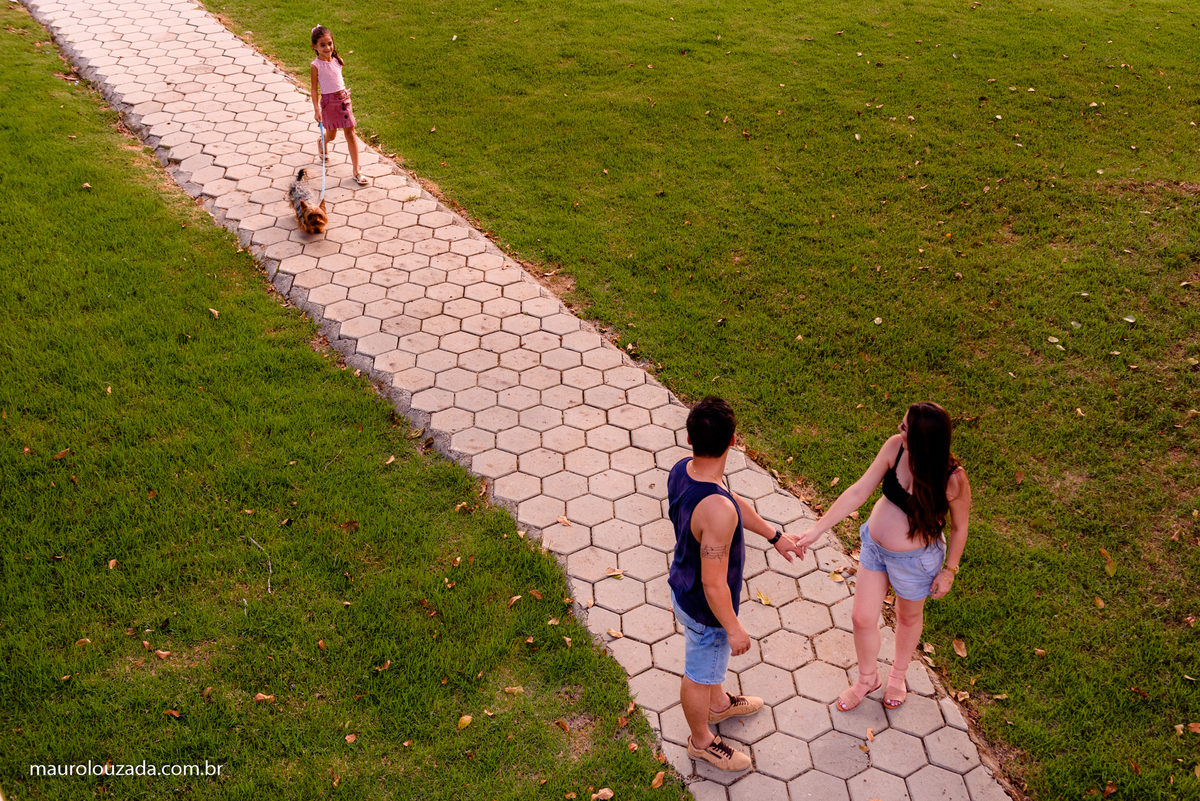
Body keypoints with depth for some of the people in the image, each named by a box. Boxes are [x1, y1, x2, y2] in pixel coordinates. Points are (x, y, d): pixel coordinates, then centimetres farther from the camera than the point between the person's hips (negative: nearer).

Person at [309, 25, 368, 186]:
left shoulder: (337, 60, -1)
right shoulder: (316, 65, -14)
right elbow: (314, 88, -11)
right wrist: (316, 109, -14)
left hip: (343, 99, 4)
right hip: (328, 101, -3)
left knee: (350, 133, 1)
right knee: (331, 135, 14)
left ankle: (356, 171, 4)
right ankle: (323, 144, 54)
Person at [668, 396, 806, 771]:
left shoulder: (681, 470, -15)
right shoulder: (718, 512, -43)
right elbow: (713, 584, -32)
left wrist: (775, 535, 15)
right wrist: (734, 629, -16)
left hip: (683, 584, 8)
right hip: (705, 609, -8)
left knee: (712, 659, 35)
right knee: (699, 675, 20)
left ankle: (718, 704, 63)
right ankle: (701, 740, 47)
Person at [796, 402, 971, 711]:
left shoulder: (952, 479, -31)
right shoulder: (895, 447, -22)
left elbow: (959, 527, -13)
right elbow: (859, 491, -15)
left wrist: (949, 570, -4)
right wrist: (817, 529, -16)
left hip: (915, 559, -4)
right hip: (874, 545, 4)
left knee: (908, 617, 25)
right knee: (862, 618, 16)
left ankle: (898, 675, 56)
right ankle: (867, 678, 46)